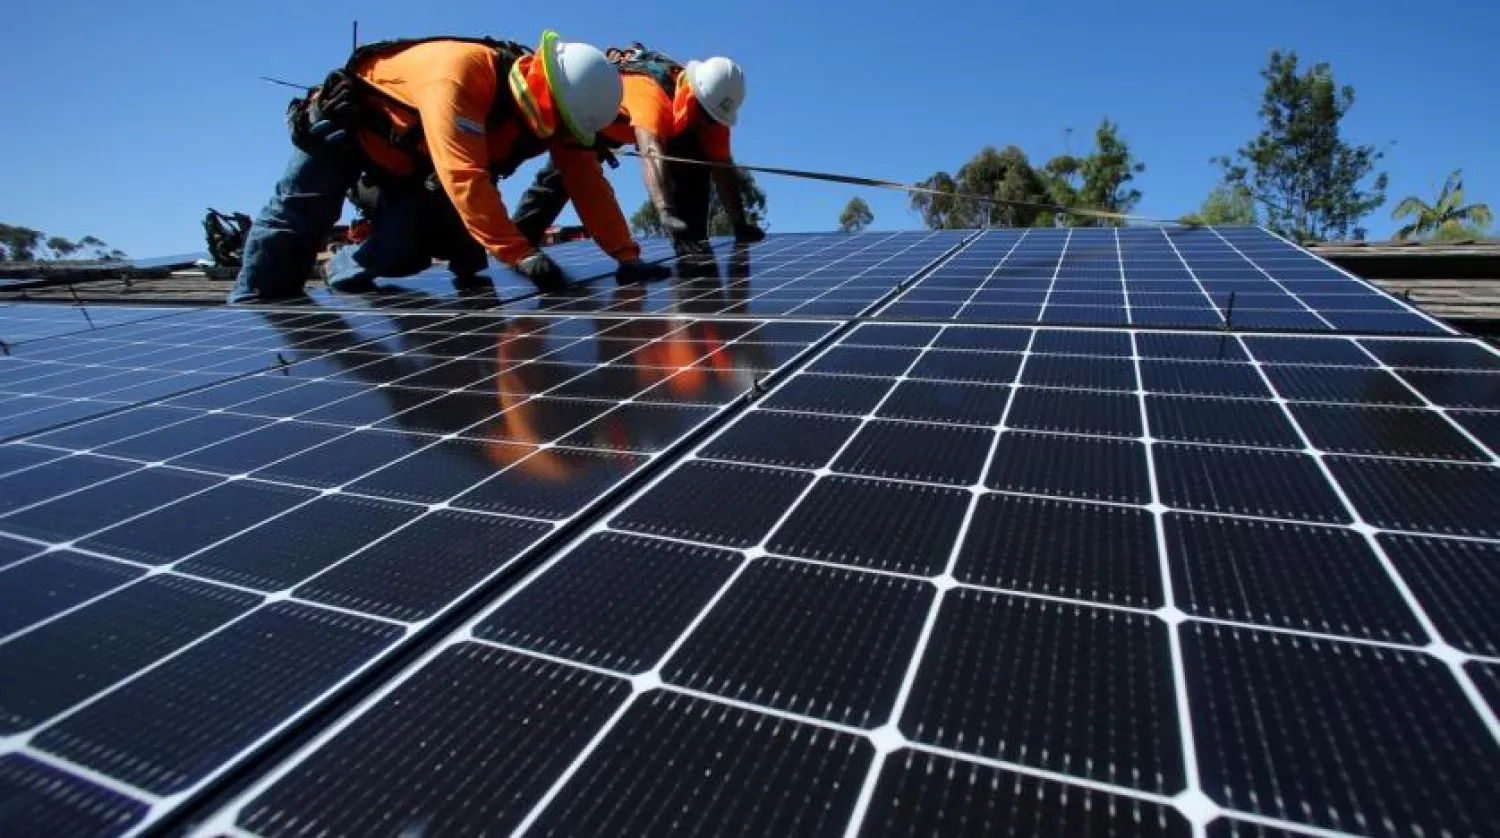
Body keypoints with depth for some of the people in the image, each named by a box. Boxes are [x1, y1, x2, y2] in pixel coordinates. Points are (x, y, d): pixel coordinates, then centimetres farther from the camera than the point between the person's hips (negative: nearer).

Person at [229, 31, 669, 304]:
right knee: (295, 221, 2)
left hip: (414, 159, 5)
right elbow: (464, 176, -50)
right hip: (352, 120, -5)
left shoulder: (551, 111, -20)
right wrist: (520, 254, -55)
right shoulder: (460, 72, -42)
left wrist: (627, 255, -30)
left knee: (399, 257, -9)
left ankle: (344, 269, 22)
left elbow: (588, 182, -21)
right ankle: (251, 306, 19)